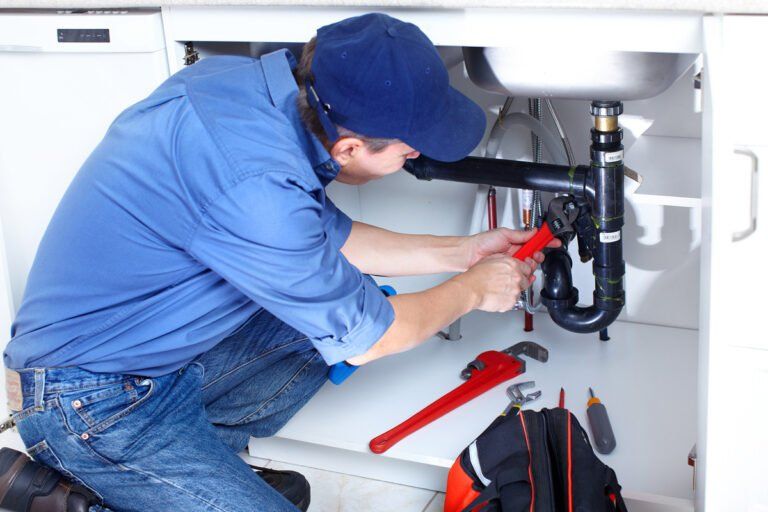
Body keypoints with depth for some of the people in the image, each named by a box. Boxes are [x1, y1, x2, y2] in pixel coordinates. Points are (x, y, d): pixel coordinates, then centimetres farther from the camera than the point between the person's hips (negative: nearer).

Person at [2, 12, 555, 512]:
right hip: (93, 398, -9)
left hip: (161, 346, 9)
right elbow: (365, 340, -18)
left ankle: (202, 462, 10)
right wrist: (474, 289, -1)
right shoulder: (254, 182, -34)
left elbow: (328, 237, 12)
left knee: (334, 308, 8)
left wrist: (460, 251, 12)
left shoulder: (254, 80, -7)